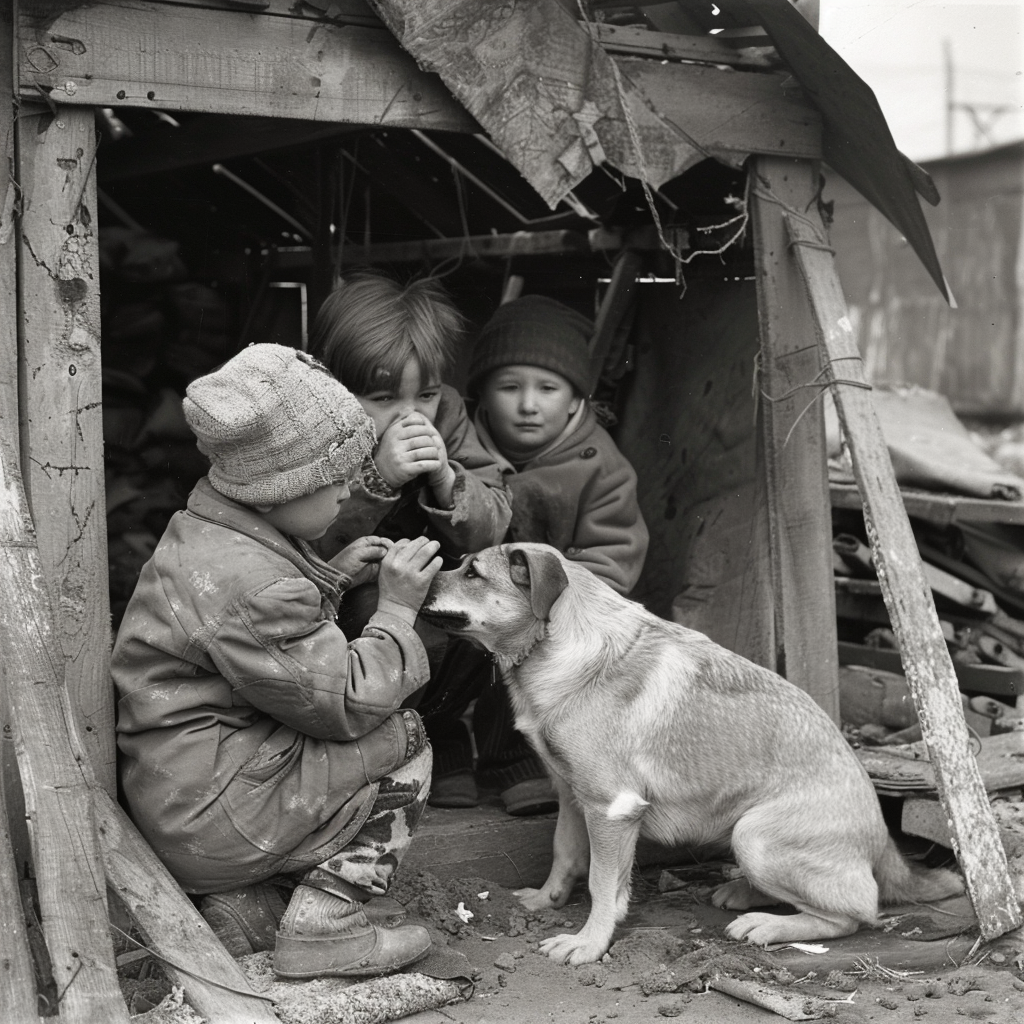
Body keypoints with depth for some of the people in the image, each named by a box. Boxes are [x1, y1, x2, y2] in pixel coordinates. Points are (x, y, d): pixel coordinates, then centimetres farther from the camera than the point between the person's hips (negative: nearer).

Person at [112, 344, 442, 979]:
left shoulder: (204, 534, 7)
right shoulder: (248, 584, -26)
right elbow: (345, 705, -22)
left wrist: (332, 577, 11)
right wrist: (397, 609, -12)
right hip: (208, 814, -10)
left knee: (347, 754, 21)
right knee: (402, 740, -4)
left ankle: (251, 903, 11)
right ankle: (324, 928, -4)